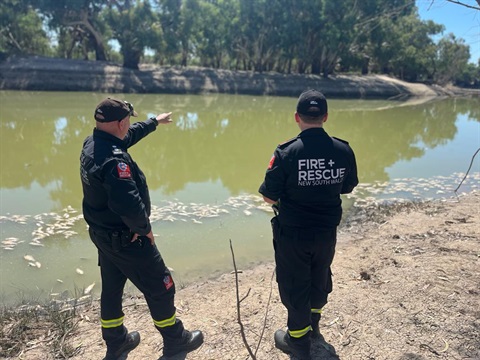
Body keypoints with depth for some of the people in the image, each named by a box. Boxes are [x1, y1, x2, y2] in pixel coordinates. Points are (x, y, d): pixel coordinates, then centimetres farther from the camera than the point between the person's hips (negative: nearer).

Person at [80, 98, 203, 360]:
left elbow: (129, 136, 18)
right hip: (125, 238, -9)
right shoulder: (114, 158, -30)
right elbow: (129, 204, -38)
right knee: (160, 287, 8)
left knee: (111, 287, 22)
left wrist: (155, 122, 31)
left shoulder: (92, 143, 0)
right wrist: (144, 228, -19)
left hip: (102, 232, 9)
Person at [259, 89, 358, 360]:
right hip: (327, 231, 4)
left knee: (295, 284, 14)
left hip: (293, 233, -4)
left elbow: (269, 197, -16)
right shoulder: (344, 150, -9)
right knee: (320, 277, 25)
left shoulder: (287, 153, -21)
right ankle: (313, 323, 48)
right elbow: (347, 188, 5)